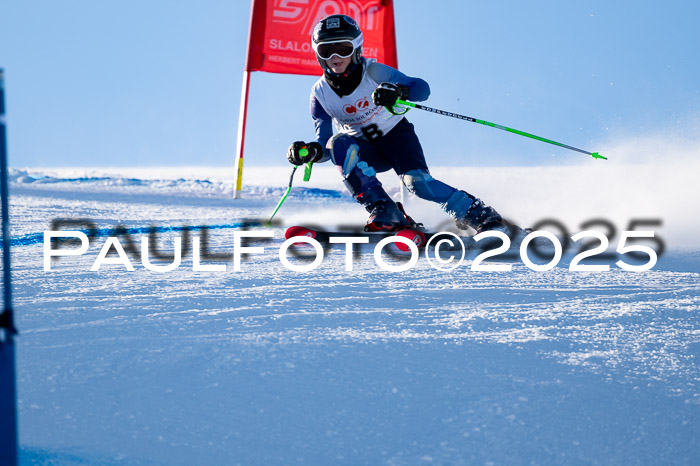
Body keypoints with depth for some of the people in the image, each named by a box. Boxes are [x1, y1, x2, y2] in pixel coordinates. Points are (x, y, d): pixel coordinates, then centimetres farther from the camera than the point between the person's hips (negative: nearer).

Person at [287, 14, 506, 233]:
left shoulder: (373, 72, -19)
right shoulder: (321, 93, -11)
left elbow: (422, 88, -27)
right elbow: (325, 147, -12)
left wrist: (398, 91, -49)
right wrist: (310, 151, -36)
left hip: (396, 136, -2)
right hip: (366, 152, 2)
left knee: (417, 182, -29)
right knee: (339, 143, -30)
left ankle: (481, 215, -15)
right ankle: (385, 211, -33)